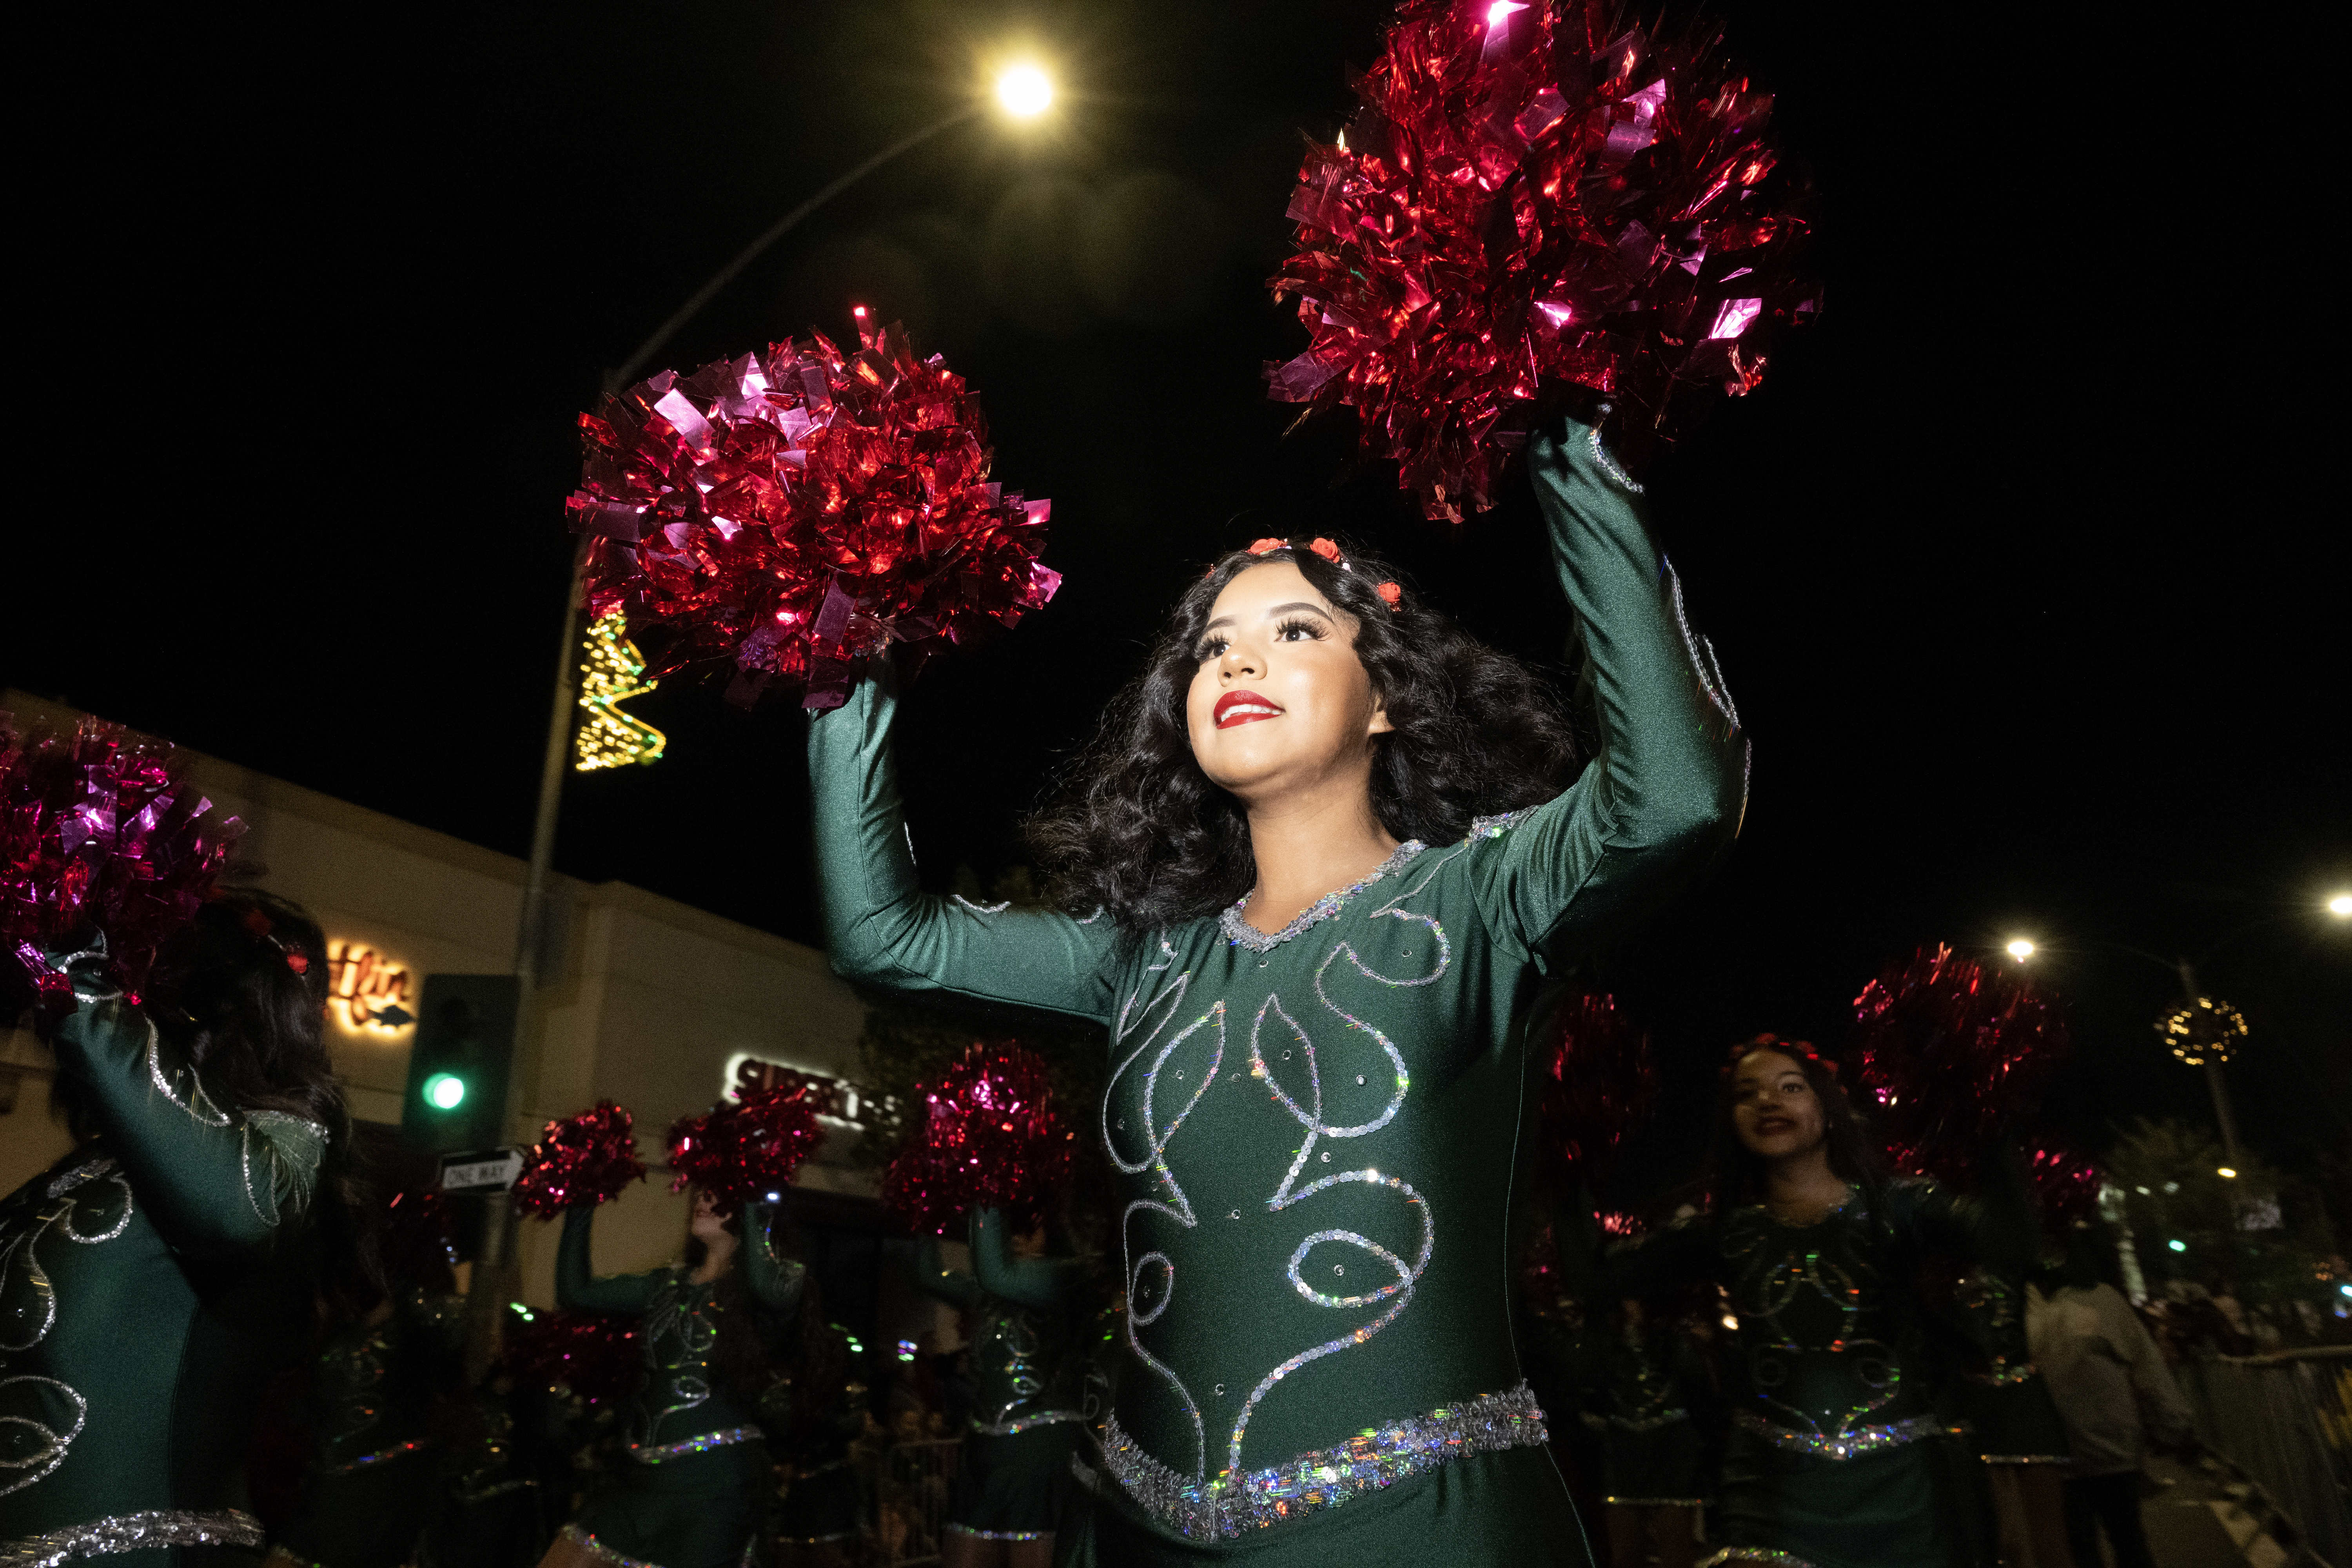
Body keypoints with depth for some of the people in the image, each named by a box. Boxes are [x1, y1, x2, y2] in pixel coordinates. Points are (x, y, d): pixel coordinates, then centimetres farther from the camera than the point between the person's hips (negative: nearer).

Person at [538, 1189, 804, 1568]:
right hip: (644, 1477, 6)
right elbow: (575, 1291, 12)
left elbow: (771, 1290, -30)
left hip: (715, 1480, -6)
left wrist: (755, 1211, -25)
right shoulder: (670, 1285, 13)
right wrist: (579, 1210, 6)